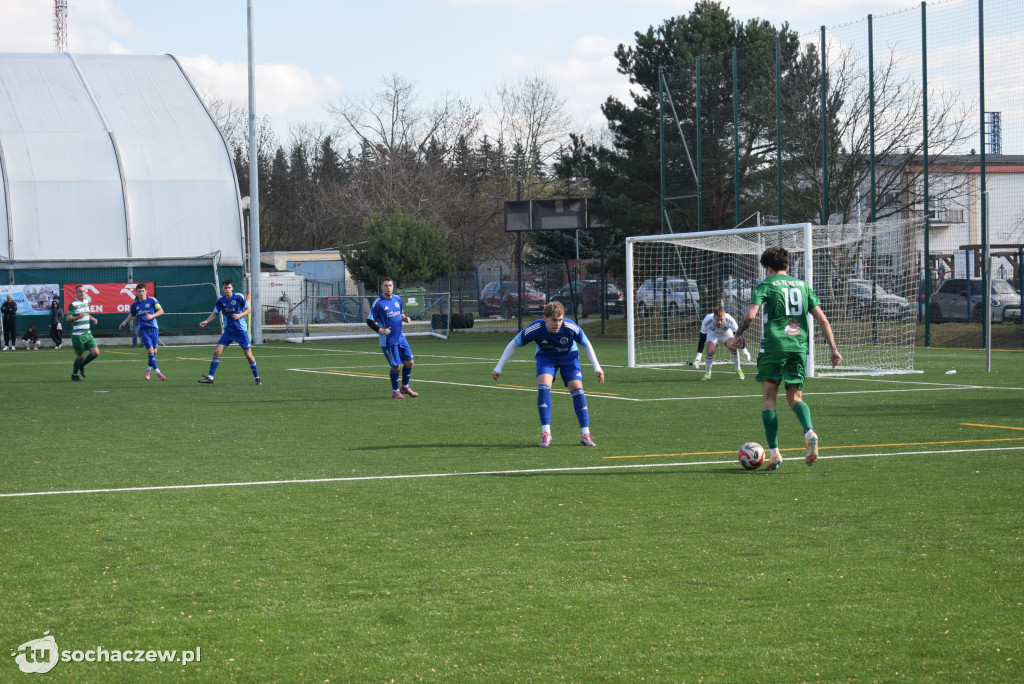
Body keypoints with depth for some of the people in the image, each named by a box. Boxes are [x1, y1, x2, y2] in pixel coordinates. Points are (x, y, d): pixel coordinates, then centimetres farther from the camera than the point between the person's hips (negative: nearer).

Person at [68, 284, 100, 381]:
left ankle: (82, 365, 22)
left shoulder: (86, 301, 12)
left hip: (87, 333, 6)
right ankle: (74, 374, 22)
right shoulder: (73, 304, -10)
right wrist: (78, 317, -29)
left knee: (96, 353, -4)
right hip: (77, 335, -6)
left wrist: (92, 319, 12)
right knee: (80, 356, 0)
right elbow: (68, 318, -14)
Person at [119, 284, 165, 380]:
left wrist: (152, 316, -17)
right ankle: (157, 372, -12)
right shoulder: (135, 304, 7)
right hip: (143, 329, 0)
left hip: (153, 328, 0)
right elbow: (131, 315, 23)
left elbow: (161, 311, -2)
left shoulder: (152, 300, 0)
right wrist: (124, 321, 8)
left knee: (154, 351, 2)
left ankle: (148, 369, 26)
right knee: (150, 350, -12)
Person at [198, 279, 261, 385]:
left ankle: (256, 378, 14)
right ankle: (210, 378, -4)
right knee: (217, 352, -8)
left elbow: (248, 310, -1)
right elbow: (214, 314, 5)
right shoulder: (220, 300, 0)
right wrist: (206, 321, -12)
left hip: (241, 330, -3)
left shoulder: (239, 297, -9)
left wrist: (240, 315, -20)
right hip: (228, 331, 3)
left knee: (248, 354, -3)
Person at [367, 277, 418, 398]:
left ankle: (405, 387, 25)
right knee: (396, 366, -4)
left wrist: (405, 318, 0)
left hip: (400, 337, 6)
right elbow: (369, 321, -9)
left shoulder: (397, 299, 7)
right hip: (388, 340, -6)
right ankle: (395, 391, 16)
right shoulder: (378, 303, -11)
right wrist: (380, 330, -23)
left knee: (409, 362, 5)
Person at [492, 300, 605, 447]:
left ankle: (585, 434, -9)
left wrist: (597, 367, -6)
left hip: (569, 356, 0)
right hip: (546, 356, 0)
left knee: (577, 388, -16)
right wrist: (498, 368, -12)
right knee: (543, 386, -24)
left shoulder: (571, 327, -30)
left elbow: (586, 344, -9)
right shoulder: (535, 329, -30)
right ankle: (546, 433, -22)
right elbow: (513, 345, -14)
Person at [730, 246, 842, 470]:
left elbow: (750, 315, -11)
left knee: (768, 398, 6)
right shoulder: (802, 285, 16)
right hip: (799, 347, 4)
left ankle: (774, 452, -2)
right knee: (795, 397, 10)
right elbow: (822, 319, 9)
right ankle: (809, 432, -21)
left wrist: (738, 335, 6)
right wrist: (834, 349, 11)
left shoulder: (765, 285, 3)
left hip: (774, 346, -4)